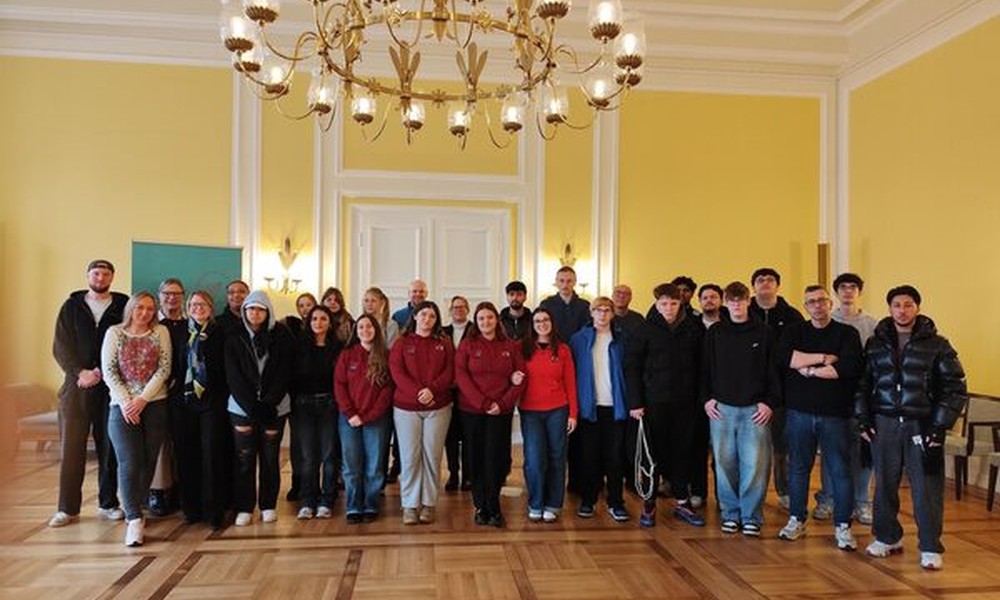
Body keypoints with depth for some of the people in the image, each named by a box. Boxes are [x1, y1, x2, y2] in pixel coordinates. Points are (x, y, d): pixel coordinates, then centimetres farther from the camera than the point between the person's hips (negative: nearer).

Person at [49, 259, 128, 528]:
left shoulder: (123, 306, 5)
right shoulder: (72, 307, 10)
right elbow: (60, 346, 4)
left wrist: (103, 373, -10)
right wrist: (80, 372, -10)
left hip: (111, 386, -1)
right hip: (77, 385, 1)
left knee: (109, 447, 4)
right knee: (71, 447, 1)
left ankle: (108, 503, 14)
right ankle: (67, 508, 10)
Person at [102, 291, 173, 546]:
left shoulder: (161, 332, 6)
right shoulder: (114, 332, 7)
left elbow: (164, 369, 0)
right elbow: (108, 371, 0)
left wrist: (142, 399, -10)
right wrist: (125, 402, -10)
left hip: (155, 405, 1)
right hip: (123, 406, -1)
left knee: (148, 462, 5)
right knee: (129, 463, -9)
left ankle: (133, 511, 21)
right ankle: (134, 520, -10)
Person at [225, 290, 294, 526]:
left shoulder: (281, 335, -1)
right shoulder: (235, 337, 1)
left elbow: (284, 373, -4)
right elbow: (233, 376, -4)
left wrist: (268, 404, -13)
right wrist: (252, 406, -13)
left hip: (274, 407, 0)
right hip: (242, 407, 0)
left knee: (270, 458, 6)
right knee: (244, 459, 3)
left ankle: (268, 505, 18)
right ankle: (244, 507, 13)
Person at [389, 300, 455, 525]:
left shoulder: (444, 344, 10)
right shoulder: (402, 343, 7)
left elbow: (449, 372, 0)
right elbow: (396, 372, -5)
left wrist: (432, 389, -17)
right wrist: (416, 392, -18)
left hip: (438, 407, 1)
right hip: (406, 407, -1)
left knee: (432, 456, 2)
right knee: (409, 456, -1)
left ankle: (429, 504, 12)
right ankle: (410, 505, 8)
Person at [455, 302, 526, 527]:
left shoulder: (509, 346, 8)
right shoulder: (467, 345, 4)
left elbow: (521, 378, 4)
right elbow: (461, 377, -5)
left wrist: (503, 403, -9)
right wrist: (483, 403, -14)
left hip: (502, 411, 0)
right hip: (472, 410, 0)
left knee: (496, 459, -2)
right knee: (476, 458, 4)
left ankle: (493, 507, 12)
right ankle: (481, 506, 18)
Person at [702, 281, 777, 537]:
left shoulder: (765, 333, 3)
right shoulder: (715, 332, 8)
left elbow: (775, 371, 2)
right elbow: (705, 369, 10)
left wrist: (770, 402, -5)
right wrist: (707, 398, 2)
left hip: (755, 410, -2)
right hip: (721, 408, 2)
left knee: (755, 465, -2)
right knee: (724, 463, 5)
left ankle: (751, 517, 12)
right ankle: (730, 513, 19)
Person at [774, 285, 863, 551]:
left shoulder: (847, 333, 3)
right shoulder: (794, 331, 9)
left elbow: (851, 367, -14)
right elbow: (782, 358, -11)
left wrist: (809, 370, -11)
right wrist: (823, 358, -13)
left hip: (835, 414, -2)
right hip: (799, 412, 2)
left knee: (840, 470, 3)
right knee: (798, 467, 10)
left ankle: (842, 527, 15)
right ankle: (796, 520, 23)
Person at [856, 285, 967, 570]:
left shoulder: (937, 345, -1)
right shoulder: (875, 344, 8)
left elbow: (955, 387, -1)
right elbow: (862, 383, 12)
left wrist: (940, 425, -8)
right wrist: (863, 418, 4)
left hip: (922, 427, -3)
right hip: (884, 425, 3)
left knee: (927, 489, 0)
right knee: (885, 485, 10)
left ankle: (930, 548, 14)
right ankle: (887, 538, 26)